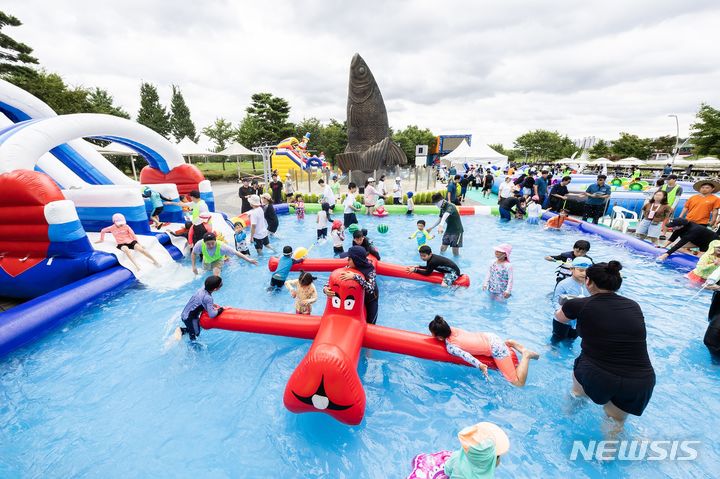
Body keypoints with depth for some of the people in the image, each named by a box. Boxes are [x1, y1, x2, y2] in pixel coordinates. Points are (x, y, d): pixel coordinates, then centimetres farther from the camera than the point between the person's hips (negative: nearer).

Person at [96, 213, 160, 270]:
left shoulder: (126, 226, 1)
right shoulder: (112, 228, 4)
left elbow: (133, 234, 4)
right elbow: (103, 231, 23)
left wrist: (138, 243, 2)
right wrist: (102, 239, 30)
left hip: (131, 241, 0)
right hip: (121, 244, 0)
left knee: (140, 249, -27)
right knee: (126, 250, -38)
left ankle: (155, 261, -27)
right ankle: (136, 265, -48)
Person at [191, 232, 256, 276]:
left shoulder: (221, 246, -45)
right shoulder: (200, 244, -38)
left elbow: (236, 253, -42)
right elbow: (193, 253, -17)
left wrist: (248, 259, -47)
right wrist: (193, 266, -24)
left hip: (218, 260, -3)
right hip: (207, 260, 3)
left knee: (216, 275, -24)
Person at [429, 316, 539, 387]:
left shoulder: (450, 347, -25)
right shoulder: (451, 329, -6)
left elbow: (465, 355, -39)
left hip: (496, 349, -8)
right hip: (488, 336, 8)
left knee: (519, 383, -3)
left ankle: (526, 355, 3)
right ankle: (510, 343, 28)